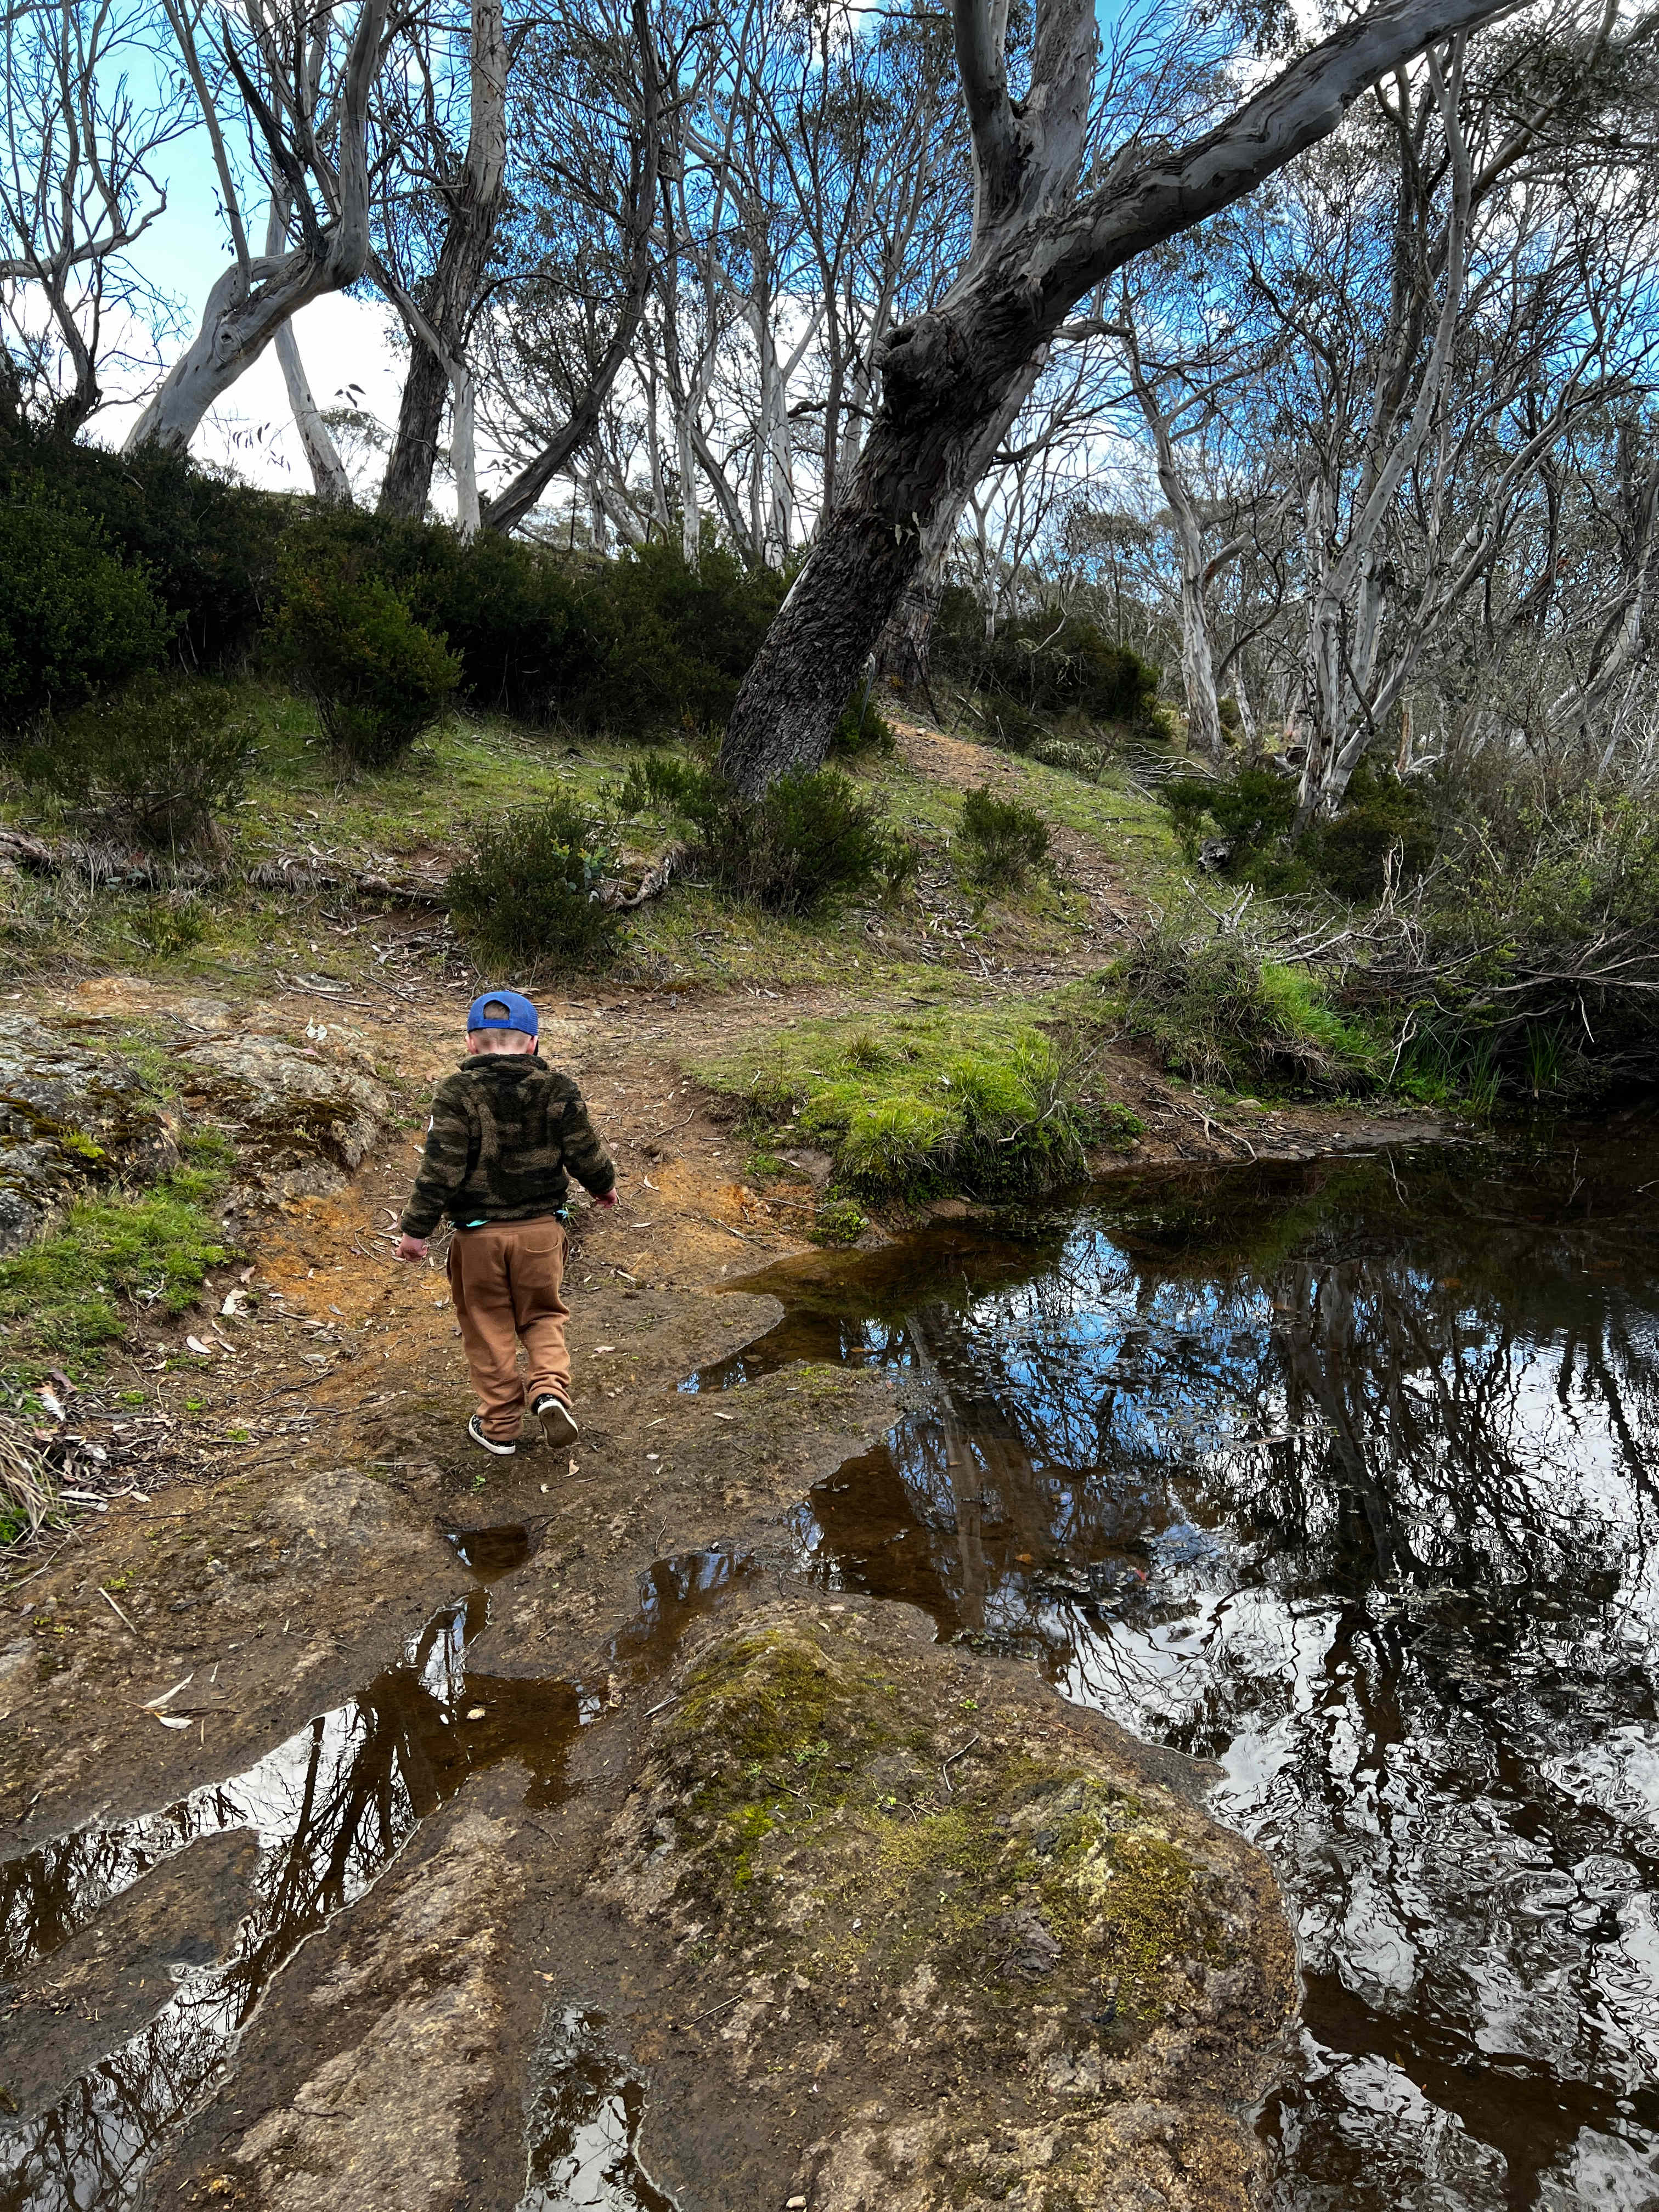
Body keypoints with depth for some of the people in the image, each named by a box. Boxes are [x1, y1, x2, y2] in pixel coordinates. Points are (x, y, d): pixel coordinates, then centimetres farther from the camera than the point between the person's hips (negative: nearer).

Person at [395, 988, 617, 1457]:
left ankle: (500, 1425, 22)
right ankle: (550, 1389, -4)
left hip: (479, 1233, -1)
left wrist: (415, 1227, -6)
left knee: (488, 1327, 13)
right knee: (543, 1315, 19)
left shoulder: (457, 1092, -9)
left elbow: (440, 1167, -13)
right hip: (541, 1228, 2)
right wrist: (605, 1185, 23)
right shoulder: (557, 1089, -3)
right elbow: (585, 1152, 3)